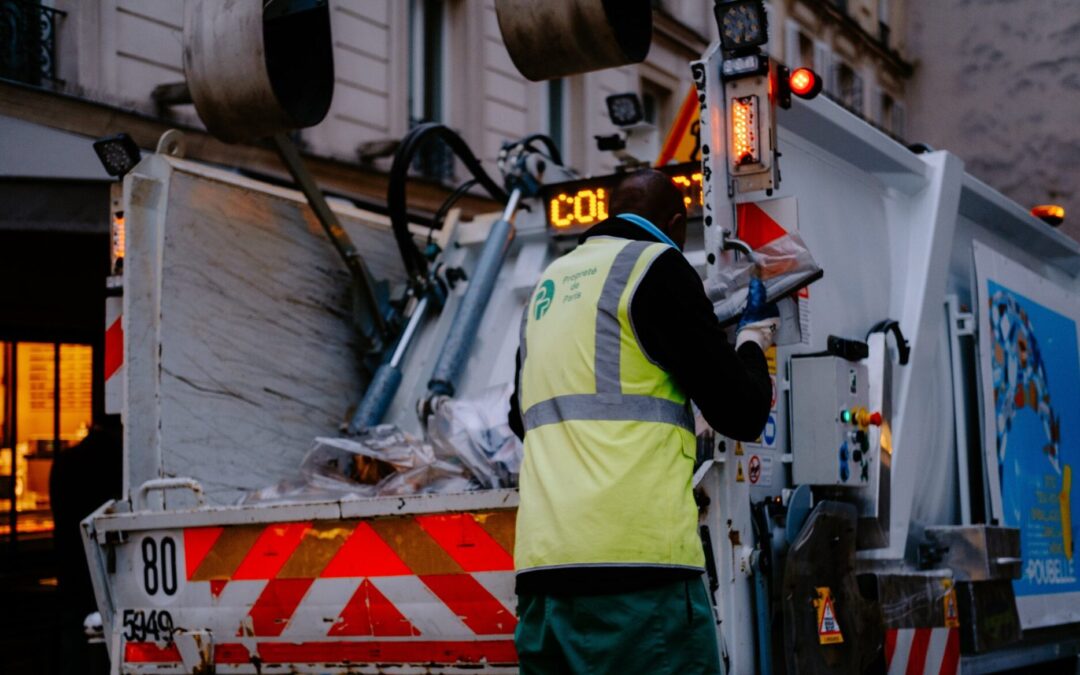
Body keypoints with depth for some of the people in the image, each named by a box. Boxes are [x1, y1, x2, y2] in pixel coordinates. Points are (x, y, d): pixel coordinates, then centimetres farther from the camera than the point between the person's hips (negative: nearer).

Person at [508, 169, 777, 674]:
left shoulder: (549, 285, 21)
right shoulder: (655, 265, 1)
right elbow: (741, 414, 0)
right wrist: (752, 344, 19)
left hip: (541, 566, 7)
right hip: (637, 564, -7)